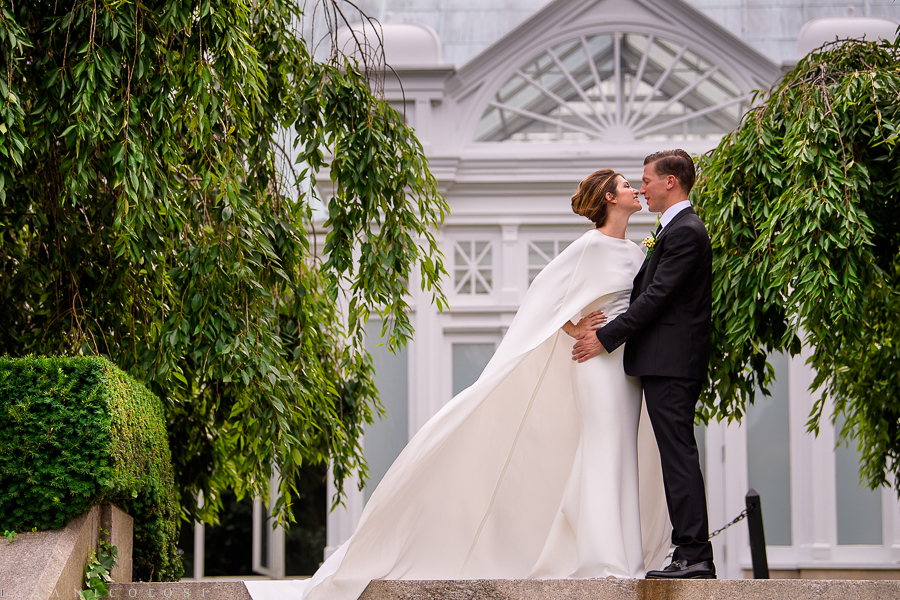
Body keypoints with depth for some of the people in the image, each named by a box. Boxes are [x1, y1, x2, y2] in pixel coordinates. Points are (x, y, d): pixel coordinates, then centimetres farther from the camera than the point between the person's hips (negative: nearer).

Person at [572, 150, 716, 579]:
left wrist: (607, 338, -14)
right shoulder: (676, 228, 20)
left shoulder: (685, 231, -12)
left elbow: (656, 297, -17)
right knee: (677, 457, 8)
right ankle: (691, 555, 9)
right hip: (669, 362, 10)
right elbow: (646, 291, 22)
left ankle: (695, 556, -12)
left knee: (679, 456, -11)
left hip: (671, 363, -10)